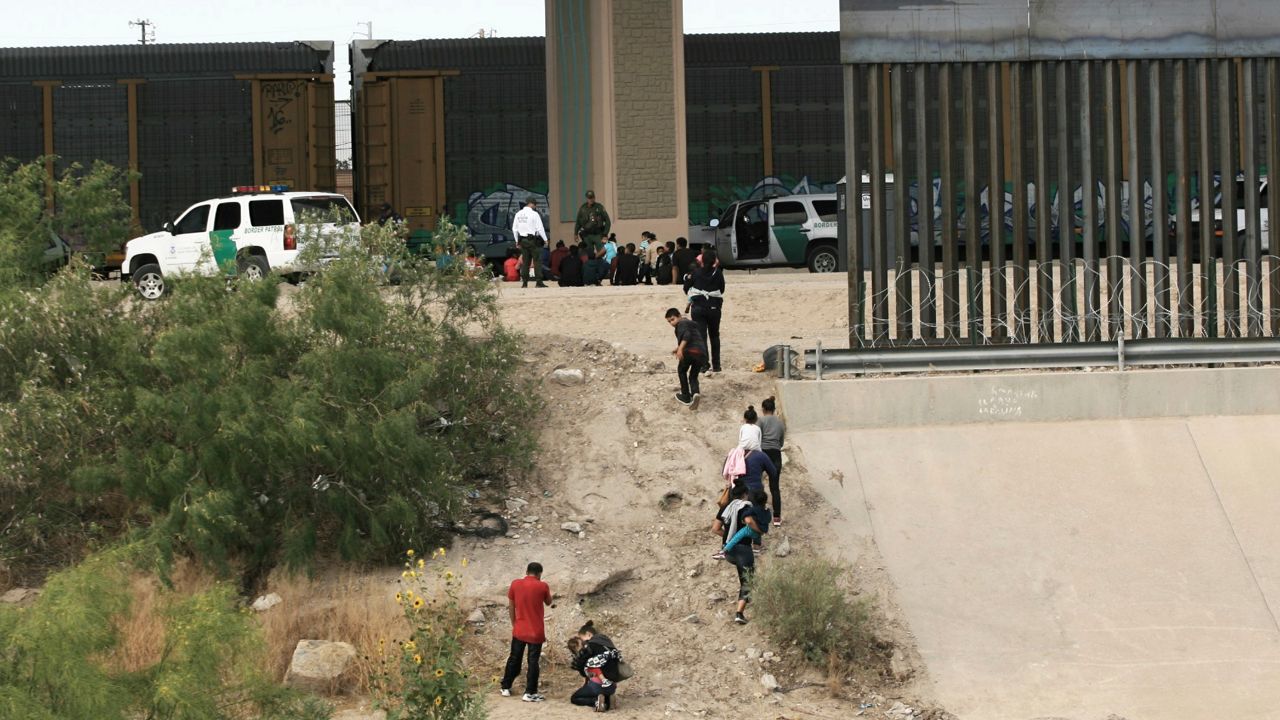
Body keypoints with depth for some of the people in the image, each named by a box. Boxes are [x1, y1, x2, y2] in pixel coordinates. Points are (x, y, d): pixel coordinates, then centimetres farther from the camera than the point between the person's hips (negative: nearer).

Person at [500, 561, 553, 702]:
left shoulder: (515, 584, -3)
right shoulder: (542, 586, -10)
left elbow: (511, 607, 4)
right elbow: (548, 602, 8)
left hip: (519, 630, 3)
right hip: (536, 632, -3)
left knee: (514, 659, 16)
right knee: (533, 662, 0)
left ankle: (506, 688, 24)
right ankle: (530, 693, -2)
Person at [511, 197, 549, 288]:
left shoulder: (518, 214, 8)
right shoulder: (534, 214, -9)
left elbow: (514, 229, 12)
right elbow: (540, 228, -9)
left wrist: (517, 240, 21)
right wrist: (545, 239, 1)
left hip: (522, 240, 6)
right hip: (532, 239, -6)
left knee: (525, 261, 9)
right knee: (537, 260, -3)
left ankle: (524, 282, 6)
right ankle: (539, 282, -9)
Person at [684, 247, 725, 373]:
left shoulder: (695, 272, -5)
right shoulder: (718, 273, -5)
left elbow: (686, 289, 1)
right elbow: (722, 290, 5)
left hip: (698, 307, -1)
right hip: (714, 308, 1)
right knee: (714, 336, 15)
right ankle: (716, 365, 17)